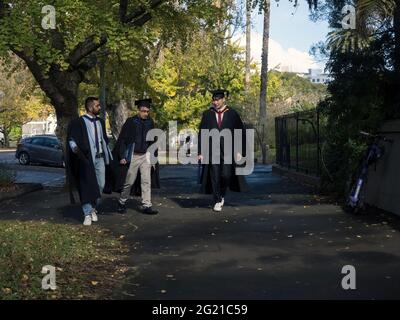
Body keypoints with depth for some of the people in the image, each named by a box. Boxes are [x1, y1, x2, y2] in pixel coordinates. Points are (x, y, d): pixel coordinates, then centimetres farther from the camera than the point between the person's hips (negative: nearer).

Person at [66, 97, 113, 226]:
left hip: (100, 158, 5)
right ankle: (88, 214, 1)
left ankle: (93, 209, 24)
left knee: (100, 185, 5)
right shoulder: (79, 122, -5)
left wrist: (109, 156, 18)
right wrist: (76, 149, -30)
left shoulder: (100, 122, 13)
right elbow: (71, 140, -9)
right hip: (87, 159, -5)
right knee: (87, 186, -5)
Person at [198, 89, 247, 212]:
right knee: (215, 176, 0)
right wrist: (200, 152, 0)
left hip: (228, 150, -1)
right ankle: (217, 201, 13)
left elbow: (241, 133, 4)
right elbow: (201, 133, 6)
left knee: (226, 175, -8)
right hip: (212, 150, 1)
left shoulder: (232, 114, 2)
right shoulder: (207, 114, 5)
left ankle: (222, 195, 21)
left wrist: (239, 151, -2)